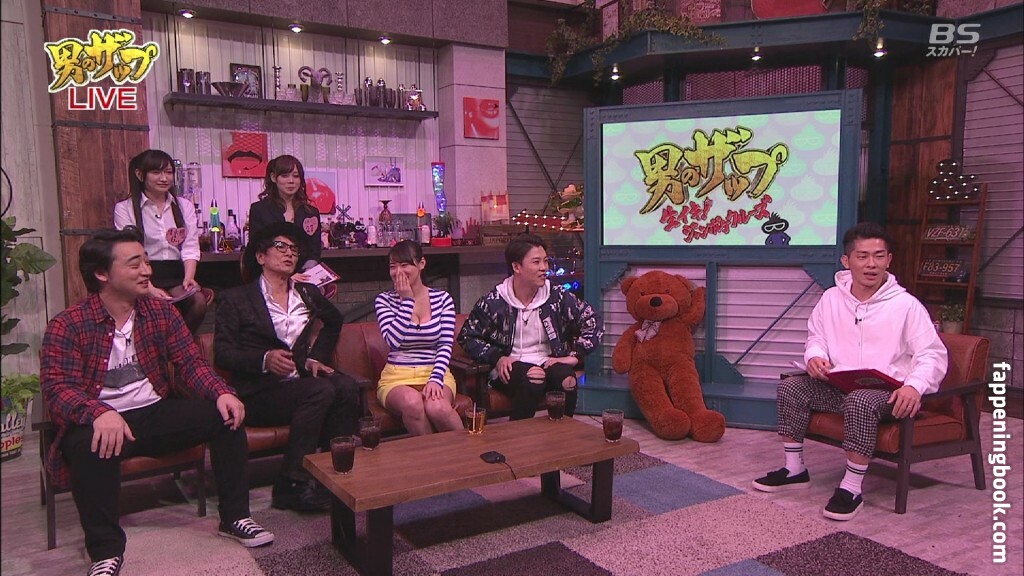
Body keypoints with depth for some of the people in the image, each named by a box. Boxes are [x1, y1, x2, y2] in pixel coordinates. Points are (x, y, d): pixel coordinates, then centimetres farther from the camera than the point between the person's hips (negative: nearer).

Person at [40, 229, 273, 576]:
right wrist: (100, 413, -39)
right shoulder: (67, 326, -8)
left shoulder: (161, 312, 5)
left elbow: (190, 363, 0)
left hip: (156, 415, 4)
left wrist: (221, 392, -21)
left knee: (227, 414, -16)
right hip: (102, 424, -4)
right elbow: (57, 389, -17)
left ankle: (234, 517, -4)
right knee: (88, 443, -38)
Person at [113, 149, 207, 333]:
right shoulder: (124, 208, 3)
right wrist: (150, 288, -21)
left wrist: (188, 278, -14)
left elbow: (190, 247, 6)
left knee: (198, 301, -29)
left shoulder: (184, 206, 15)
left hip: (177, 275, 3)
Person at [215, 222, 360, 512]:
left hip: (302, 380, 5)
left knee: (346, 387, -29)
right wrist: (265, 359, -22)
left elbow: (334, 322, 35)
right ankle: (292, 485, -26)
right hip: (259, 392, -4)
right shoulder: (235, 300, 3)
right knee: (321, 390, -33)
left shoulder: (307, 293, 17)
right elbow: (222, 354, -4)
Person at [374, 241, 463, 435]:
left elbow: (446, 346, -2)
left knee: (437, 408, -34)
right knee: (412, 402, -36)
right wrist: (407, 300, -8)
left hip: (435, 373, 0)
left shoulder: (442, 299, 6)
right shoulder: (384, 300, 4)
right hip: (397, 377, 0)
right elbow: (393, 340, -12)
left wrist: (435, 379, -18)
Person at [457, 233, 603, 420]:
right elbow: (467, 337, 3)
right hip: (511, 368, -2)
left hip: (549, 363, 2)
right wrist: (497, 358, -10)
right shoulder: (493, 302, -4)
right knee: (533, 381, -35)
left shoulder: (558, 297, 1)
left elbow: (593, 323, 3)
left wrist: (574, 356, -7)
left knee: (567, 379, -31)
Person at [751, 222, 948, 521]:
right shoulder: (831, 298, 6)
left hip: (886, 391, -5)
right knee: (791, 387, -15)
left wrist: (914, 386, -29)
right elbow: (815, 336, 19)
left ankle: (851, 489, -25)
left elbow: (933, 354, -8)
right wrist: (815, 356, -7)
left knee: (860, 401, -38)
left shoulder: (906, 305, -6)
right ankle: (794, 469, 0)